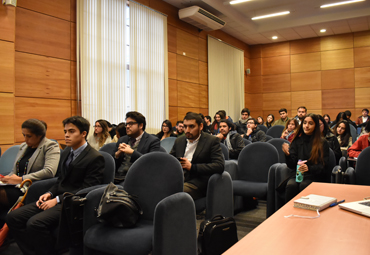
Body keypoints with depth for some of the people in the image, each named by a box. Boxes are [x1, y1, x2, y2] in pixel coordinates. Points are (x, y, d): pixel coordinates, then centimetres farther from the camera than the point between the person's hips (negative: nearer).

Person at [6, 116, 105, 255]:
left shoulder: (95, 158, -12)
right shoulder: (66, 152, 16)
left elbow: (86, 190, -16)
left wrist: (57, 199, -17)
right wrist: (49, 193, 2)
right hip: (57, 197, 9)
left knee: (35, 223, -28)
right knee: (13, 217, -4)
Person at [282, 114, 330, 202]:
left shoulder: (322, 143, 5)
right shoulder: (297, 141, 12)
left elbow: (323, 166, -1)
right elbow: (292, 165, 6)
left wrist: (309, 168, -22)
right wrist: (287, 155, -17)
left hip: (315, 176, -2)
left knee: (303, 185, -34)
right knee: (291, 185, -31)